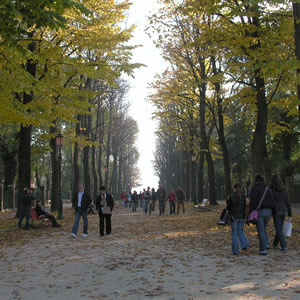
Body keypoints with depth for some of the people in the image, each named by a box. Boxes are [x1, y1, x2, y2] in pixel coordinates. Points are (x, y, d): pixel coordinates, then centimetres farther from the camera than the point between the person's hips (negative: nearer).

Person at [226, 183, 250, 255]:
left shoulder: (231, 196, -10)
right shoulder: (244, 196, 1)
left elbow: (228, 207, -5)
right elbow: (245, 207, 6)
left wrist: (227, 200, 8)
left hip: (234, 217, -3)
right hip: (242, 217, 3)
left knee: (234, 233, 6)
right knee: (240, 233, 12)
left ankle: (235, 250, 6)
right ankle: (246, 246, -9)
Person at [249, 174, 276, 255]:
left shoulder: (255, 189, -8)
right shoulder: (267, 188, 9)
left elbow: (253, 201, -15)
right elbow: (272, 201, 7)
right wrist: (272, 211, 14)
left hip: (259, 211, -5)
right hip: (268, 211, 5)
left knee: (261, 231, 1)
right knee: (263, 228, 25)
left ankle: (263, 249, 0)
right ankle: (266, 243, 14)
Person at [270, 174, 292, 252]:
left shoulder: (271, 190, -11)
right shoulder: (284, 191, 2)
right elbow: (287, 203, 2)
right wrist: (290, 215, 6)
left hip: (276, 212, -5)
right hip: (283, 211, 5)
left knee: (279, 230, 1)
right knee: (279, 228, 19)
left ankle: (284, 246, -7)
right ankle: (275, 244, 34)